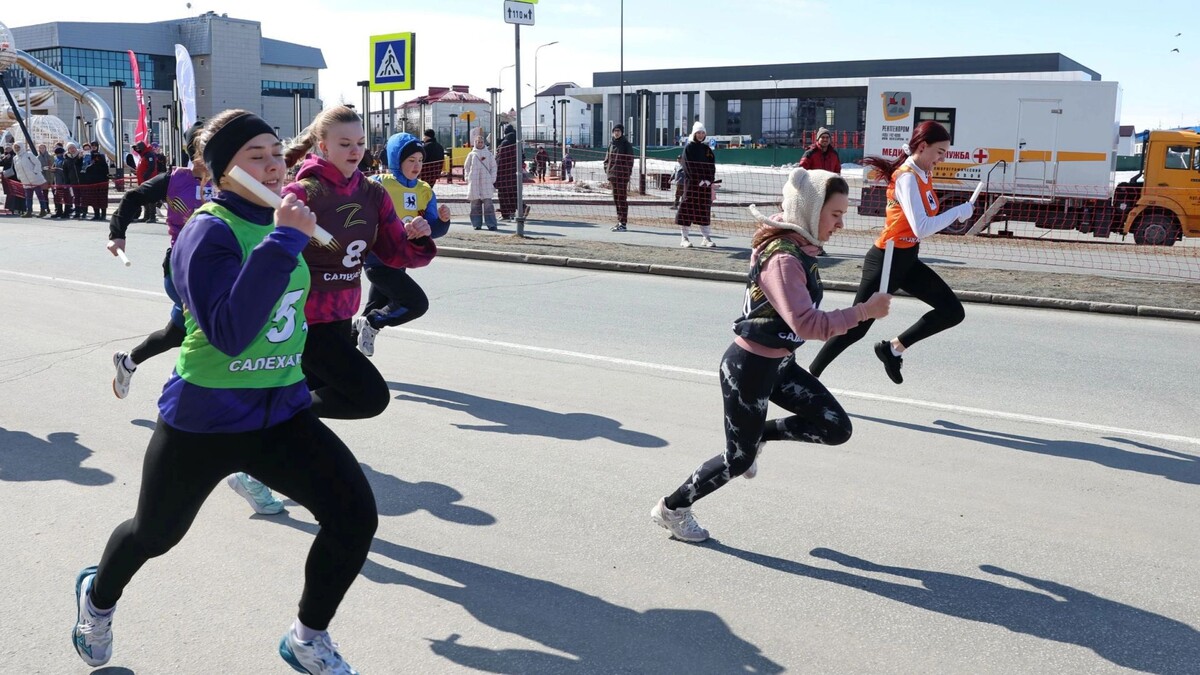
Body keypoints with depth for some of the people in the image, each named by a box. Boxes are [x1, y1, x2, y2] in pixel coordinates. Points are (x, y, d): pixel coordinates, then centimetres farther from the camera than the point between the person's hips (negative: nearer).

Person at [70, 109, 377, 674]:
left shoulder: (284, 221, 3)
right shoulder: (210, 230, -20)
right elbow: (230, 332, -36)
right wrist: (285, 241, -37)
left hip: (282, 412, 5)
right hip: (204, 420, -5)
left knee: (355, 515, -11)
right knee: (155, 534, 19)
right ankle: (99, 597, 56)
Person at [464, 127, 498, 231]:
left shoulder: (488, 154, 9)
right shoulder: (472, 154, 12)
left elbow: (493, 167, 10)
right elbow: (466, 167, 15)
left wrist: (492, 179, 1)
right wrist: (467, 178, 5)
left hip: (486, 182, -2)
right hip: (474, 182, 2)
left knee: (488, 203, -9)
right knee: (475, 203, 3)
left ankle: (491, 224, -9)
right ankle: (476, 223, 9)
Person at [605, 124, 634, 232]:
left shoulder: (626, 145, -3)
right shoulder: (611, 144, 14)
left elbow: (630, 160, -6)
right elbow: (607, 159, 20)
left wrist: (627, 174, -13)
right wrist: (607, 172, 8)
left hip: (622, 176, -6)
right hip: (613, 176, 6)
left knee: (622, 199, -7)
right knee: (616, 199, 11)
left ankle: (623, 224, -7)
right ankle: (619, 221, 19)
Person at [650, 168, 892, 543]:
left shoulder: (798, 245, 0)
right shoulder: (782, 259, -28)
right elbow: (806, 324, -38)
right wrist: (865, 311, -34)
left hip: (779, 363, 9)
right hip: (749, 368, -9)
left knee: (836, 429, 3)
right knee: (739, 459, 8)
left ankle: (759, 435, 24)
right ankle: (671, 509, 28)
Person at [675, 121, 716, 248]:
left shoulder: (707, 148, 13)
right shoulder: (688, 147, -1)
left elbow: (712, 166, 9)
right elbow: (689, 166, -9)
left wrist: (709, 180, -5)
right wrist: (699, 180, -15)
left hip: (706, 184, 5)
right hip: (691, 183, -4)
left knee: (705, 210, 6)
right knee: (687, 208, -4)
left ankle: (706, 238, 10)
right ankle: (684, 238, 0)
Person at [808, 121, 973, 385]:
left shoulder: (925, 174, 7)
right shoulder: (907, 177, -21)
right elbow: (922, 228, -30)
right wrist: (959, 211, -21)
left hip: (908, 260, 9)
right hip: (886, 261, -9)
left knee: (953, 312, 2)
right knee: (855, 329, 0)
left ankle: (893, 348, 12)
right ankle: (809, 376, 15)